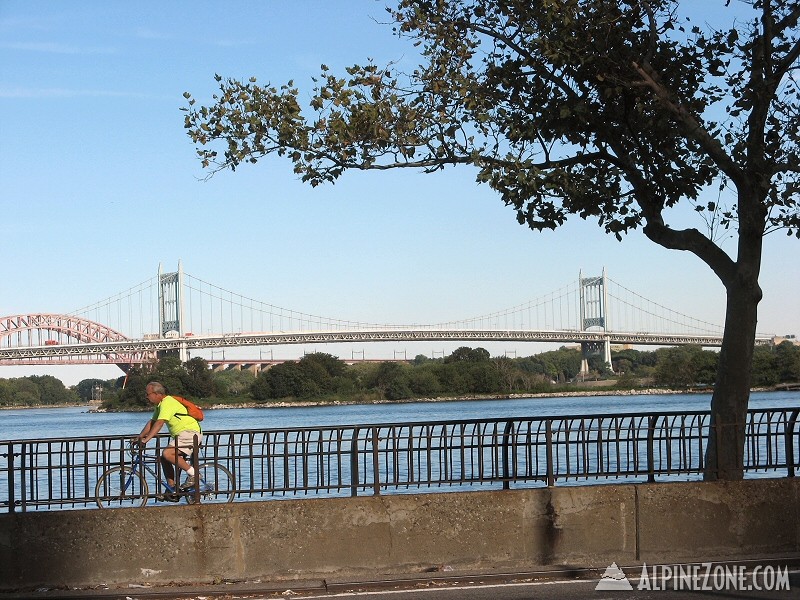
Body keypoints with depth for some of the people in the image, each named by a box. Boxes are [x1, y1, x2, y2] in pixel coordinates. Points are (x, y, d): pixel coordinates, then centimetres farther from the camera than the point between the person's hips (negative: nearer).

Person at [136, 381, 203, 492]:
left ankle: (193, 474, -13)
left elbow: (159, 423, -28)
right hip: (180, 435, 11)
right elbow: (152, 422, 18)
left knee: (167, 454, -24)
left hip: (190, 432, -11)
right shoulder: (160, 404, 15)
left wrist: (146, 439, -33)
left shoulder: (167, 403, -18)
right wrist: (139, 438, 11)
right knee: (164, 459, 5)